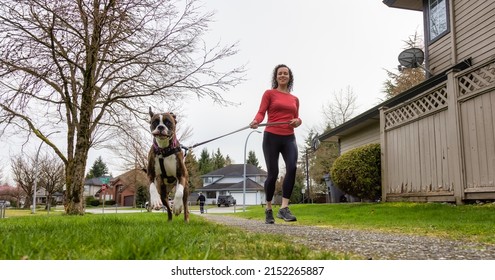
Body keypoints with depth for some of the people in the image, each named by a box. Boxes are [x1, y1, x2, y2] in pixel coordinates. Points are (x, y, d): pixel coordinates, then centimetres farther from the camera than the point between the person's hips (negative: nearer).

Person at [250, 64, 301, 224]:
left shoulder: (295, 99, 18)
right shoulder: (269, 93, 5)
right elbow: (261, 112, -5)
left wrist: (298, 121, -2)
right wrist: (256, 121, -27)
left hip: (289, 139, 3)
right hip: (271, 137, -3)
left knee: (292, 167, -21)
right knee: (272, 173, -3)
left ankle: (284, 208, -20)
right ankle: (268, 209, 17)